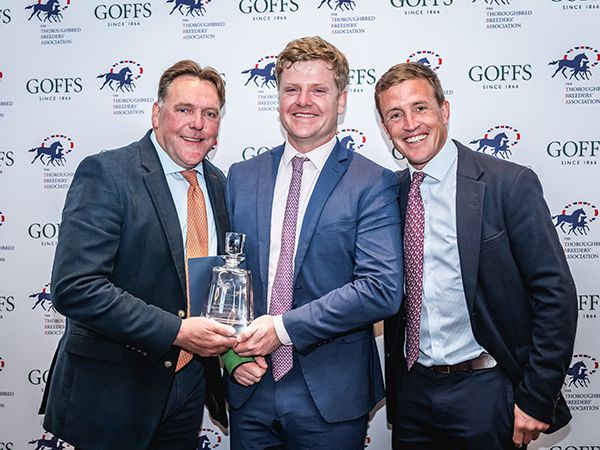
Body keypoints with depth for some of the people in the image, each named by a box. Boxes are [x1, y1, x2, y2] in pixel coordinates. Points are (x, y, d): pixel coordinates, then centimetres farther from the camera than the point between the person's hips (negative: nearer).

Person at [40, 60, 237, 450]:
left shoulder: (217, 184, 6)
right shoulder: (105, 174, -15)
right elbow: (75, 288, -23)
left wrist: (230, 344, -3)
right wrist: (176, 331, -24)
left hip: (189, 386, 6)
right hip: (112, 393, -6)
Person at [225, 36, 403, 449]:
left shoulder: (374, 183, -8)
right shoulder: (241, 177, 5)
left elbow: (382, 289, -16)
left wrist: (284, 327, -18)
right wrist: (235, 349, -6)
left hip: (330, 396, -3)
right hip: (251, 388, 3)